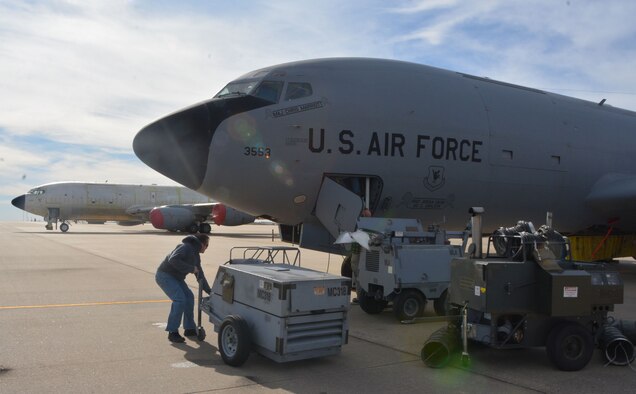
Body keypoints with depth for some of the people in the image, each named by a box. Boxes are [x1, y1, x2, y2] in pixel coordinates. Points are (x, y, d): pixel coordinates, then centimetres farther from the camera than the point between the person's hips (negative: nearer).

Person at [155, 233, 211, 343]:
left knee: (189, 297, 7)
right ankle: (172, 332, -13)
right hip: (165, 275, -10)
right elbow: (173, 260, -33)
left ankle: (189, 329, 18)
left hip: (176, 277, 10)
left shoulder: (196, 255, 12)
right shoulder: (186, 247, -18)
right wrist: (191, 268, -27)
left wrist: (209, 291, 11)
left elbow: (200, 275, 16)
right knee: (179, 299, -20)